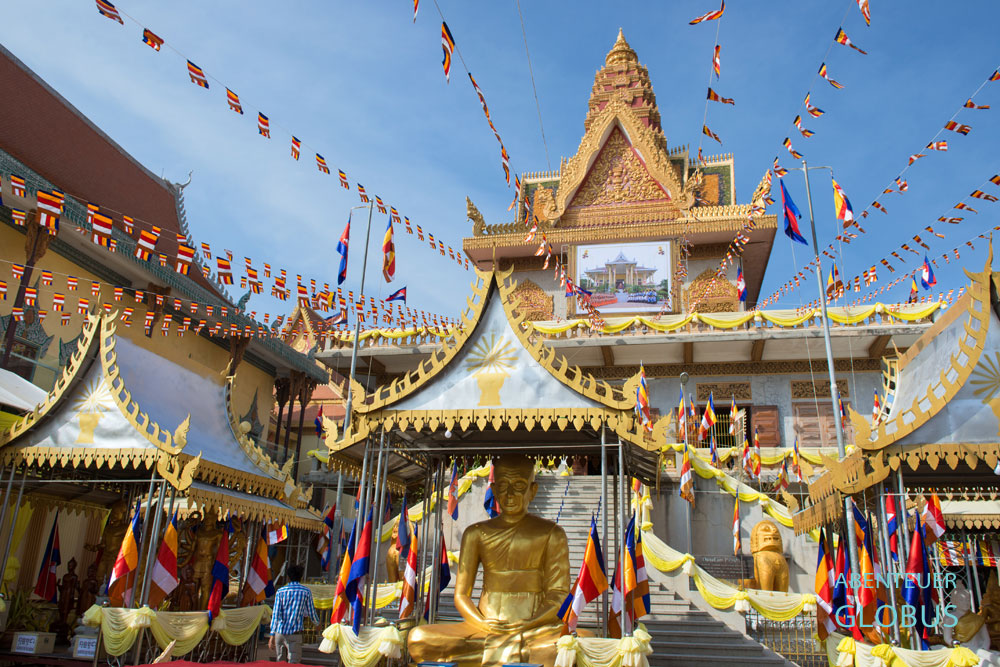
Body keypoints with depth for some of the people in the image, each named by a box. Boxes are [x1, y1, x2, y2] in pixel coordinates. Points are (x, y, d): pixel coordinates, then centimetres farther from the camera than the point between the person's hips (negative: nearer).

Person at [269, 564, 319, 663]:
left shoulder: (280, 591, 6)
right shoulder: (306, 592, 4)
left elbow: (275, 614, 0)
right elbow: (311, 613, 11)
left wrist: (272, 635, -1)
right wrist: (317, 623, 31)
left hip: (279, 632, 3)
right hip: (295, 633, -2)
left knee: (280, 662, 14)